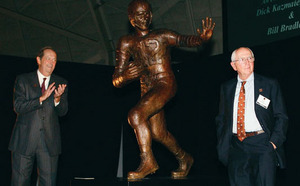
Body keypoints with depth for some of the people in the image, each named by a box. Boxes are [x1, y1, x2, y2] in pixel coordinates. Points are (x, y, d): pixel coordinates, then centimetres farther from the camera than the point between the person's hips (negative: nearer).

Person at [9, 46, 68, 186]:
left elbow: (63, 111, 5)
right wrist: (41, 98, -18)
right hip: (24, 140, -1)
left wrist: (57, 99, -17)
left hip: (49, 141, 2)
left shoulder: (60, 83, 11)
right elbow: (18, 107, -7)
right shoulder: (22, 80, 5)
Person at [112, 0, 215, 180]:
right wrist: (126, 76, -19)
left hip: (165, 84, -6)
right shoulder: (127, 43, 8)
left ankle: (148, 161, -15)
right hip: (147, 90, 6)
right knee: (158, 133, 9)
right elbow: (117, 81, 5)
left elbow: (184, 40, -13)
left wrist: (203, 37, -34)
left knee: (135, 115, -25)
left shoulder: (162, 36, 1)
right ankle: (184, 158, 34)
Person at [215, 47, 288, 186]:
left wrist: (274, 142, -9)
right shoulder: (226, 88, 15)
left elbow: (281, 117, 4)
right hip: (236, 147, 2)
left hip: (262, 144, -2)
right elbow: (221, 119, 20)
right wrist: (222, 144, 6)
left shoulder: (270, 85, 6)